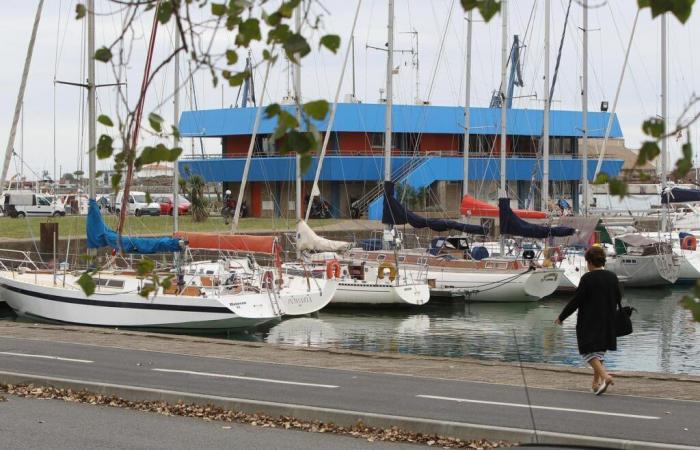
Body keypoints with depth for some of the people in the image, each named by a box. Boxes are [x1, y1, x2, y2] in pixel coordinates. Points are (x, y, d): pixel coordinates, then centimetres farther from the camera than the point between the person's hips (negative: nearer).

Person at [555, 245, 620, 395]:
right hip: (607, 322, 6)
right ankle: (597, 382, 19)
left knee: (589, 351, -1)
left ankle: (605, 376, -20)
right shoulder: (612, 277, 3)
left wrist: (561, 317, -4)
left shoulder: (588, 278, -15)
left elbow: (576, 300, -14)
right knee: (599, 351, 17)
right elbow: (618, 299, 13)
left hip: (589, 322, -6)